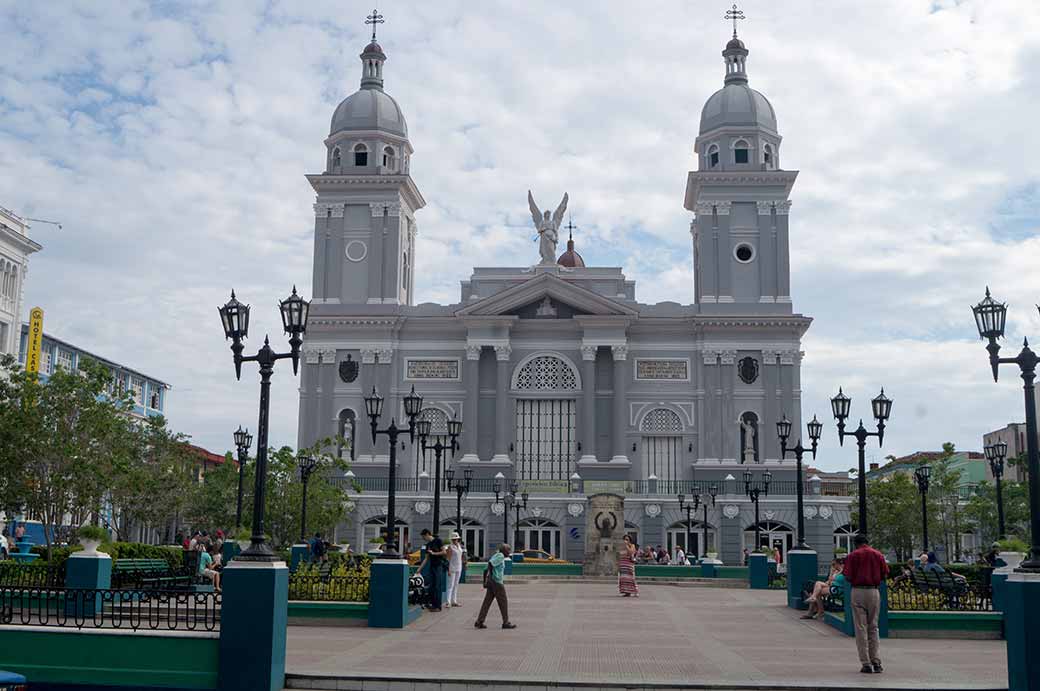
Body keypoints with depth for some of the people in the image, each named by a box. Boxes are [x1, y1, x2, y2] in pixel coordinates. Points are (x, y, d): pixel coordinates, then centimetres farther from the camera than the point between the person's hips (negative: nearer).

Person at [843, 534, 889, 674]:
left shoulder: (852, 555, -2)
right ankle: (876, 662, 6)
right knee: (873, 628, 12)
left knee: (861, 628, 2)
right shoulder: (878, 555, 7)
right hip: (874, 592, 3)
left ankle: (866, 664, 0)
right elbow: (885, 574, 5)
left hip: (858, 592, -2)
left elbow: (848, 576, -9)